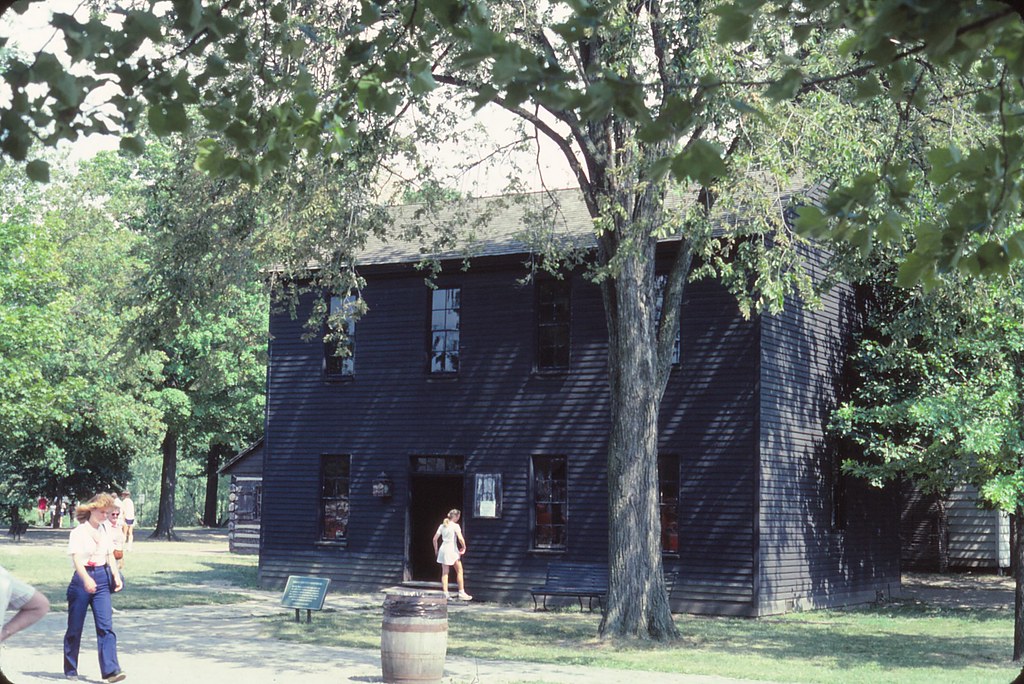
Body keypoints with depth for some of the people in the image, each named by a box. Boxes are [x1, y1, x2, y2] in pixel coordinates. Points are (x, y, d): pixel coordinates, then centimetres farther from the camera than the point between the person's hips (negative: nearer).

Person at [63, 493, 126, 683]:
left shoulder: (105, 530, 10)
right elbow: (76, 559, -20)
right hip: (82, 580, -4)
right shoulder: (79, 532, -8)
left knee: (106, 626, -8)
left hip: (102, 579, 4)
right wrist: (86, 579, -35)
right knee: (75, 627, 6)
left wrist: (116, 576, 5)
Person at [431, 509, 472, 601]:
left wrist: (436, 549, 19)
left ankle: (445, 593, 2)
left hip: (443, 549, 6)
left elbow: (435, 539, 8)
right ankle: (461, 592, 6)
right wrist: (464, 548, -5)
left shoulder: (442, 526, 8)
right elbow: (460, 538, -20)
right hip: (452, 549, -5)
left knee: (445, 572, 7)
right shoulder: (455, 526, -9)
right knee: (459, 571, 6)